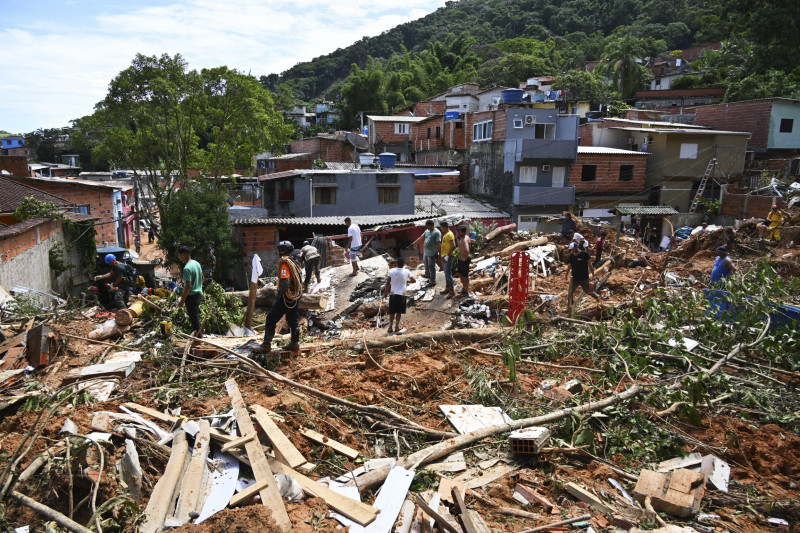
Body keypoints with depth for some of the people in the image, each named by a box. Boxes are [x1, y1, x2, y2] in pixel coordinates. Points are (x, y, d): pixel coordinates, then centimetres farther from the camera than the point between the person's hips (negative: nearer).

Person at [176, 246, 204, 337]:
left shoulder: (187, 268, -21)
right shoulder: (197, 263, 7)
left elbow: (188, 286, -23)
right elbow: (202, 279, 16)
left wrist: (182, 301, -18)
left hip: (191, 296, -9)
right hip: (199, 293, 9)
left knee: (194, 318, 0)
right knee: (196, 316, 20)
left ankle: (198, 335, 7)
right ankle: (199, 333, 28)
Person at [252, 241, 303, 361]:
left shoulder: (284, 263, -16)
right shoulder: (294, 262, 12)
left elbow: (284, 282, -24)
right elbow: (299, 278, 16)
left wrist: (278, 295, -16)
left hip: (286, 297, -9)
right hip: (296, 296, 9)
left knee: (271, 320, -2)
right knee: (294, 321, 16)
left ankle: (266, 346, -2)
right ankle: (295, 344, 24)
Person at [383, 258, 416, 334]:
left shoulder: (391, 271, -6)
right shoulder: (406, 271, -5)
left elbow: (388, 283, -3)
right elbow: (414, 280, 5)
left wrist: (385, 292, 8)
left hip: (393, 294, 1)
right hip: (402, 294, 0)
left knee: (392, 312, 9)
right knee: (399, 312, 11)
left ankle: (390, 327, 10)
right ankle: (397, 327, 14)